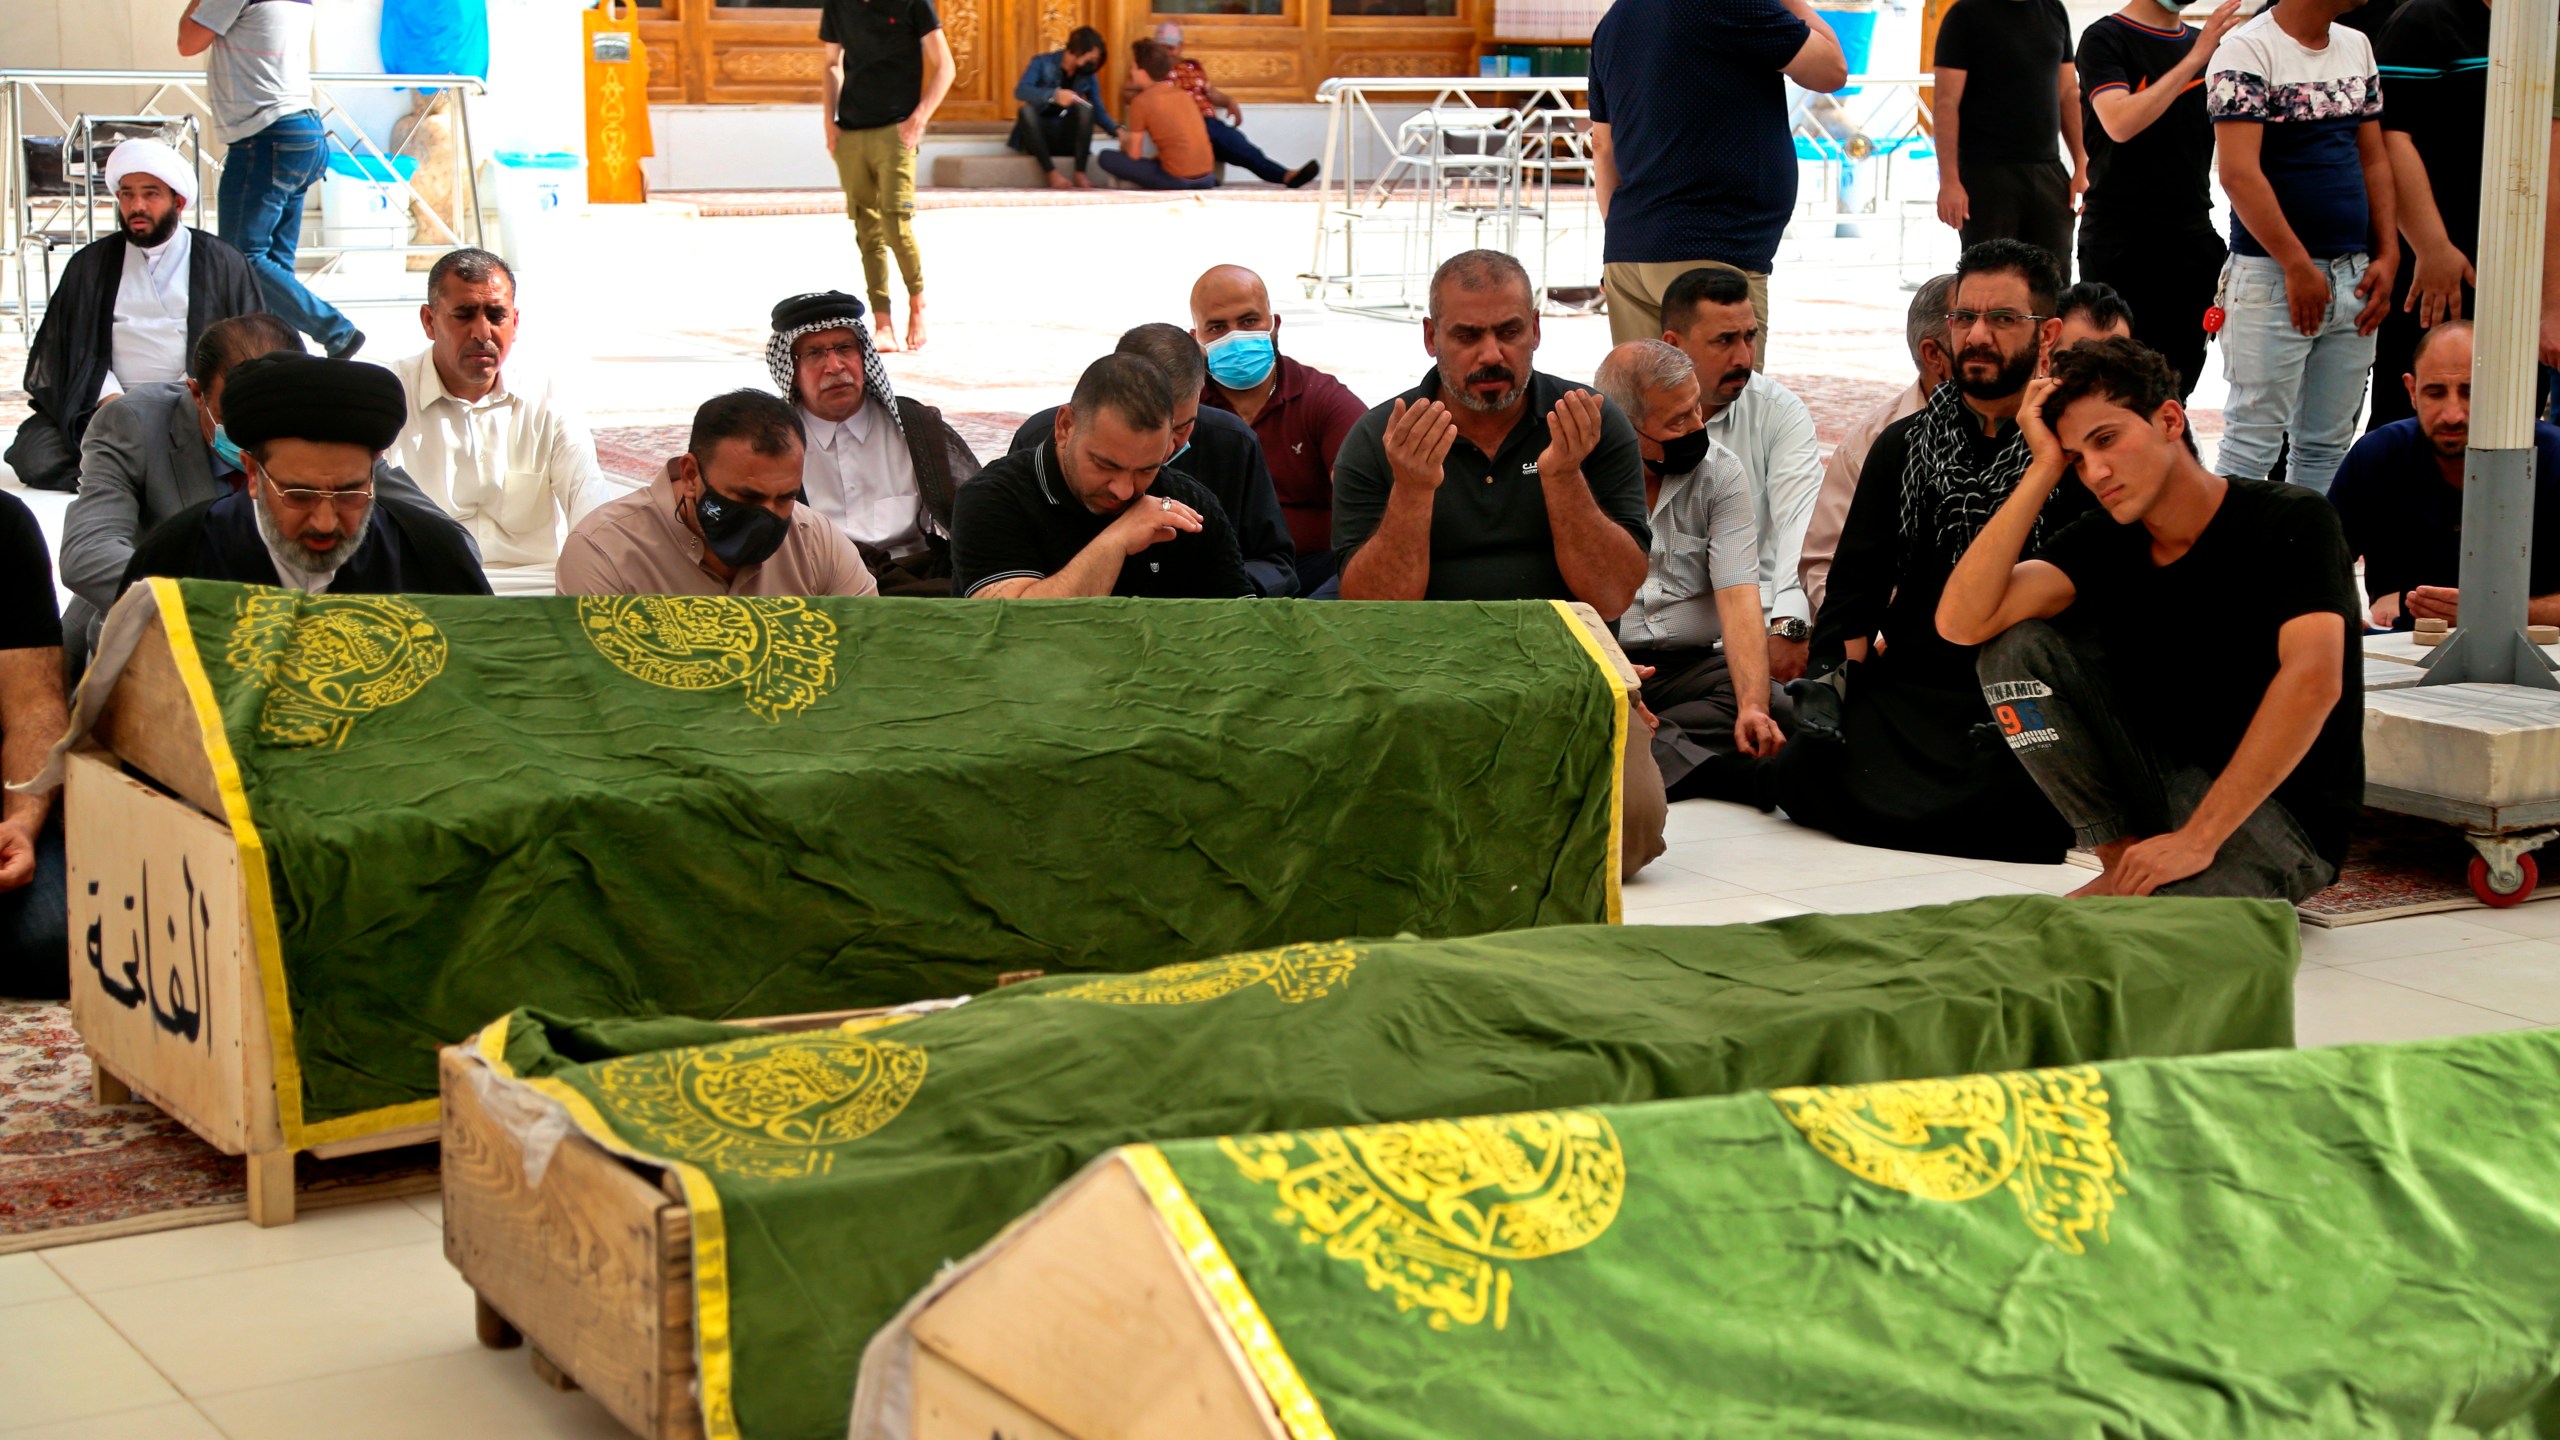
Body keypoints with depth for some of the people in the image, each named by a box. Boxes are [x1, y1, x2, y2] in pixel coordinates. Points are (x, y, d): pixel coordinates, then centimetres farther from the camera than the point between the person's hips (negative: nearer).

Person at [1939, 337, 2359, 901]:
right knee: (2014, 646, -8)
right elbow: (1961, 622, -13)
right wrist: (2044, 469, -12)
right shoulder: (2101, 543, 1)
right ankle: (2124, 860, -3)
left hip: (2280, 811, -7)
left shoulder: (2291, 523, -12)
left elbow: (2313, 682, -26)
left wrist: (2197, 838, -30)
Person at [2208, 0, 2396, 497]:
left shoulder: (2357, 48, 14)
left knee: (2327, 445, 9)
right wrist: (2299, 267, -17)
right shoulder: (2248, 50, -9)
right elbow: (2239, 173, -16)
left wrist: (2388, 256, 7)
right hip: (2272, 274, -7)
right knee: (2253, 444, -6)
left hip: (2353, 276, 7)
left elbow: (2373, 160, 18)